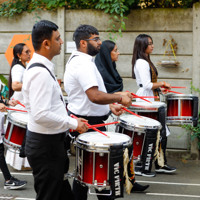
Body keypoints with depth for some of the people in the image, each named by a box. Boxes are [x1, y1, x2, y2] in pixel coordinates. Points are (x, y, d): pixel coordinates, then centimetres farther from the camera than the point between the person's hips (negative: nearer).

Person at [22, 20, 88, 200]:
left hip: (49, 142, 10)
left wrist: (69, 118, 12)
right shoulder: (40, 73, -23)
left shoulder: (42, 67, 10)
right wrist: (72, 123, -20)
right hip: (45, 145, -10)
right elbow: (40, 115, -30)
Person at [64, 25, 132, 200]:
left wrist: (110, 105, 10)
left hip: (87, 121, 11)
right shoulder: (83, 63, -20)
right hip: (88, 123, -11)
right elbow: (94, 96, -31)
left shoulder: (78, 60, 14)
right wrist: (120, 98, -20)